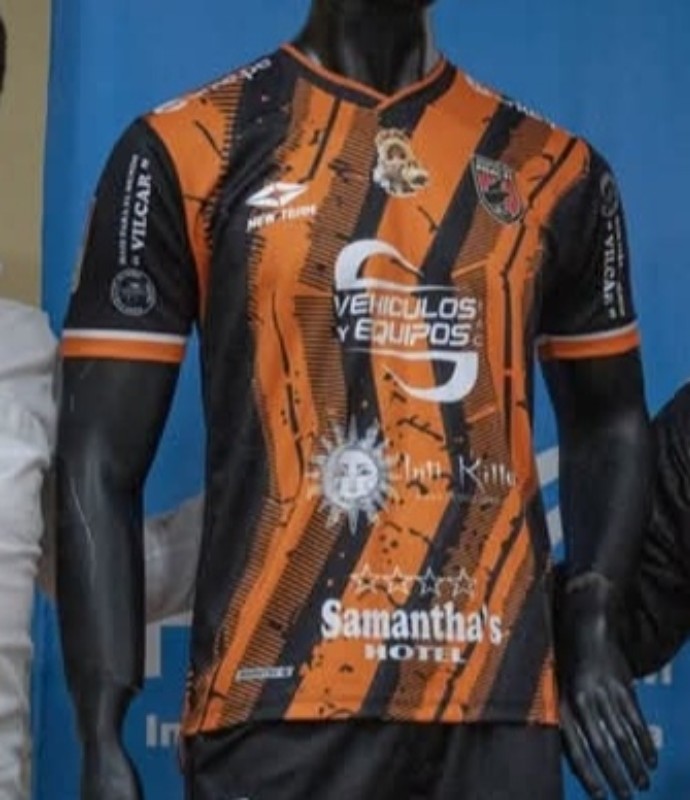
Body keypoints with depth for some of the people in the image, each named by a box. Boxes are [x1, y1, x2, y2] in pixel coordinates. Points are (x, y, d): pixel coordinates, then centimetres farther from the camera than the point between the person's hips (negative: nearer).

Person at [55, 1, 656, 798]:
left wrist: (593, 618, 2)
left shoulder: (557, 171, 9)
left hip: (501, 702, 3)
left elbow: (607, 420, 19)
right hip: (277, 706, -2)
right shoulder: (186, 151, 0)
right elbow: (98, 462, -2)